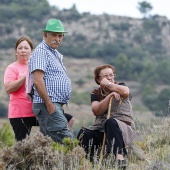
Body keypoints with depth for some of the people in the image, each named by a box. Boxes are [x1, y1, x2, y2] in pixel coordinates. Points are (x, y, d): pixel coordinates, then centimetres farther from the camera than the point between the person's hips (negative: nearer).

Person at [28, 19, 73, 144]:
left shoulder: (55, 54, 23)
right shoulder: (41, 52, -9)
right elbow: (38, 81, -19)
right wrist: (49, 104, -20)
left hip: (55, 105, 10)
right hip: (47, 105, -10)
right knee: (67, 142, -18)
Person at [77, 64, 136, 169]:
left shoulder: (120, 87, 9)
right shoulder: (96, 94, 13)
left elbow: (125, 92, -19)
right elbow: (96, 111, -7)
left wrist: (108, 84, -7)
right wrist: (110, 96, -17)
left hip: (124, 127, -2)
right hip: (101, 129, 2)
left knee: (111, 122, -38)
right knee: (84, 134, -28)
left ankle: (120, 157, -48)